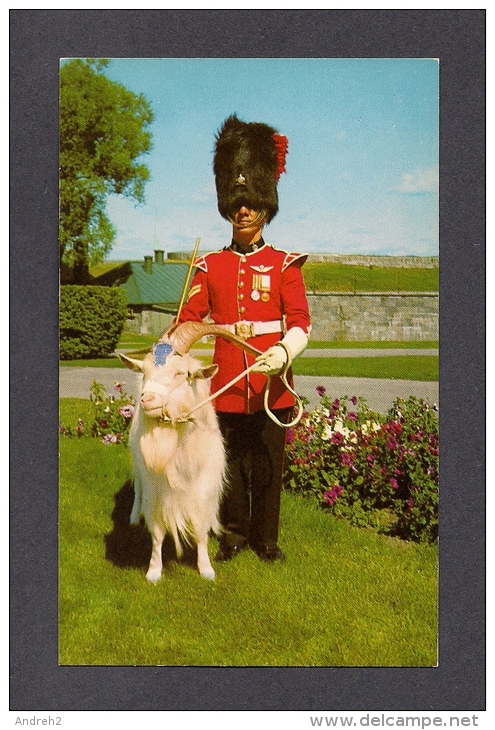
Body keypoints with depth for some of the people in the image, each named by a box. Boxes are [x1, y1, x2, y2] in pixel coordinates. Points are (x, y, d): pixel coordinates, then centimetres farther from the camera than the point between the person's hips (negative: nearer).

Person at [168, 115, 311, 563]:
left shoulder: (284, 265, 1)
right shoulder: (210, 266, 6)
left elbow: (300, 324, -8)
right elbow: (189, 320, 1)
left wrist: (283, 352, -29)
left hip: (272, 384, -1)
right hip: (227, 386, 1)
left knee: (268, 466, 9)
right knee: (231, 464, 12)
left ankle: (266, 539, 26)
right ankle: (234, 534, 30)